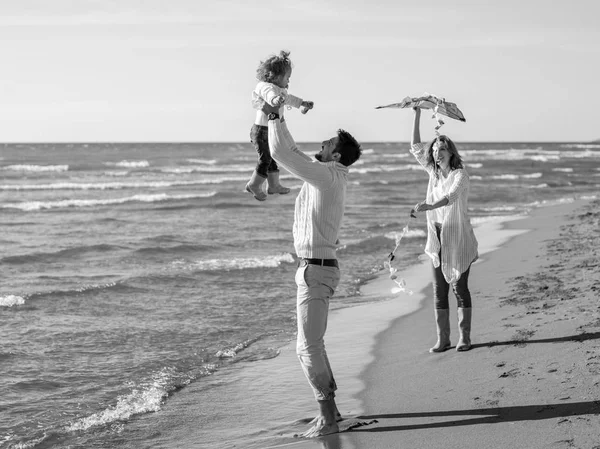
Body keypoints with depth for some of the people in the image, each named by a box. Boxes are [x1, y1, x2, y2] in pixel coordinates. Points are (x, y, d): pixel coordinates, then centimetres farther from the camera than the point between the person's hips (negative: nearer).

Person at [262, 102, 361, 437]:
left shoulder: (327, 175, -17)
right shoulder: (329, 176, 12)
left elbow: (282, 154, -22)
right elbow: (293, 154, 27)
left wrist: (275, 118, -9)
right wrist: (277, 120, 25)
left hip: (316, 270, -10)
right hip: (317, 268, 10)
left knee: (308, 346, -7)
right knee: (313, 343, 17)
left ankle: (328, 416, -3)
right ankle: (329, 407, 25)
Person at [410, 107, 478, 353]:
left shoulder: (460, 174, -13)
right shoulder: (434, 171, 6)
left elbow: (452, 196, -30)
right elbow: (415, 147, 11)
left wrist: (430, 206, -48)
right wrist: (417, 116, 6)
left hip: (458, 236, -6)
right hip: (437, 237, 6)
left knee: (460, 287, -1)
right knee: (439, 290, 5)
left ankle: (464, 337, 8)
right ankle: (442, 339, 8)